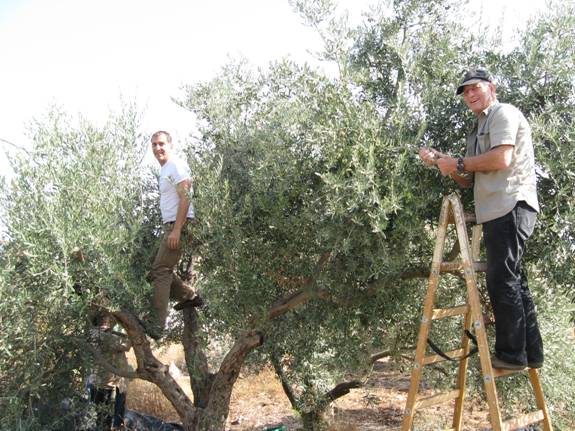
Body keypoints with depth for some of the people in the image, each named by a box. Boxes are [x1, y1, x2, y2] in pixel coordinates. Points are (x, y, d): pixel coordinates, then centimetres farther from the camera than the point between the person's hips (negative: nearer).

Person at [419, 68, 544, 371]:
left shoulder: (504, 113, 0)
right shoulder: (478, 130, 27)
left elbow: (502, 158, -17)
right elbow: (468, 180, 26)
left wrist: (459, 163, -8)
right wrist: (440, 161, 13)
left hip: (511, 206, -10)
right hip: (496, 212, 10)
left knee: (502, 280, -10)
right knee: (513, 280, 10)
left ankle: (511, 354, -4)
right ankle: (531, 352, 15)